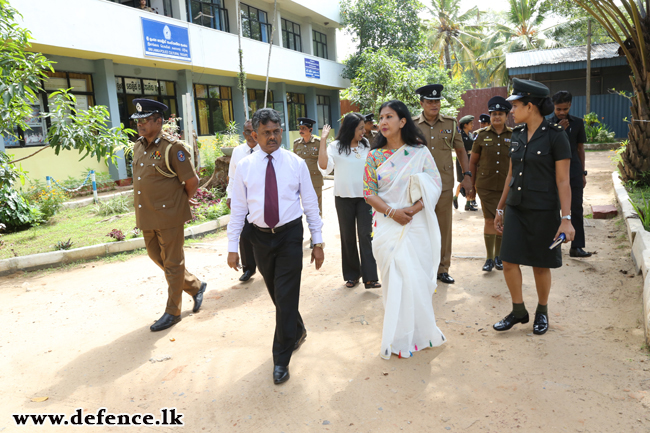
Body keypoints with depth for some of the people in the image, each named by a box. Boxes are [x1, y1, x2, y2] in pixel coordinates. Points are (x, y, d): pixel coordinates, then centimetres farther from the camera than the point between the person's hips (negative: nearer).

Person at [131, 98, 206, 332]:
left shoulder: (172, 148, -15)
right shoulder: (138, 146, 8)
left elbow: (192, 182, -11)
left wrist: (179, 202, 3)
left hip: (168, 216, -8)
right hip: (146, 216, 8)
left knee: (172, 263, 4)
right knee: (156, 256, 18)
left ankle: (172, 312, 17)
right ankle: (195, 286, 35)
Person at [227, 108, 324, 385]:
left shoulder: (296, 163, -2)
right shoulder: (244, 167, 0)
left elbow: (310, 203, 0)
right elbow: (238, 208, 2)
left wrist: (318, 242, -2)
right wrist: (233, 247, 1)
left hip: (290, 235, -2)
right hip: (260, 237, 2)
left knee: (286, 296, -2)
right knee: (276, 294, 17)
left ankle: (281, 359, 13)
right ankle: (297, 331, 45)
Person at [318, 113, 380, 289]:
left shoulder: (366, 146, 7)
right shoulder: (335, 146, -3)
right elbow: (324, 166, -18)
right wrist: (323, 140, -18)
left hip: (364, 196, 1)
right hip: (343, 197, -1)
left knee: (365, 235, -6)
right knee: (348, 236, 8)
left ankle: (369, 277, -7)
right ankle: (352, 274, 20)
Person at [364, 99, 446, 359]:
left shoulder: (420, 152, 2)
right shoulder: (374, 156, 4)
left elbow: (435, 186, -2)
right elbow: (369, 192, 1)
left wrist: (413, 209, -17)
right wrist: (392, 212, -14)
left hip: (417, 225, 0)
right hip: (388, 226, 0)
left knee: (418, 277, 4)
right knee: (394, 280, 2)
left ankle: (421, 331, 25)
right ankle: (400, 336, 18)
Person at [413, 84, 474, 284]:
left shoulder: (450, 123, 6)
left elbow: (460, 150, 11)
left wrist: (466, 175, 3)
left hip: (445, 185, 2)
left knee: (444, 228, 8)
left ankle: (443, 268, 20)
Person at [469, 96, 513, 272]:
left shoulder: (513, 136, 2)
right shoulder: (482, 135, 0)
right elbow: (473, 161, 7)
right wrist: (473, 183, 7)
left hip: (506, 186, 1)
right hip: (486, 186, -1)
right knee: (489, 220, -2)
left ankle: (498, 256, 24)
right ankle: (489, 258, 9)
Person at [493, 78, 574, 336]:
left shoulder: (556, 135, -11)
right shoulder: (517, 134, 7)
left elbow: (563, 181, -12)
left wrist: (566, 219, -17)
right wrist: (500, 209, 14)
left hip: (543, 211, -5)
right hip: (516, 208, 5)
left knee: (540, 265, 7)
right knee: (508, 261, 1)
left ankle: (542, 312, 29)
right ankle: (519, 311, 20)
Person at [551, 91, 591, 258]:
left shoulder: (577, 123, 6)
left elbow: (580, 148, 10)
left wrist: (583, 173, 9)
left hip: (574, 171, 1)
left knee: (576, 208, -2)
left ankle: (576, 246, 0)